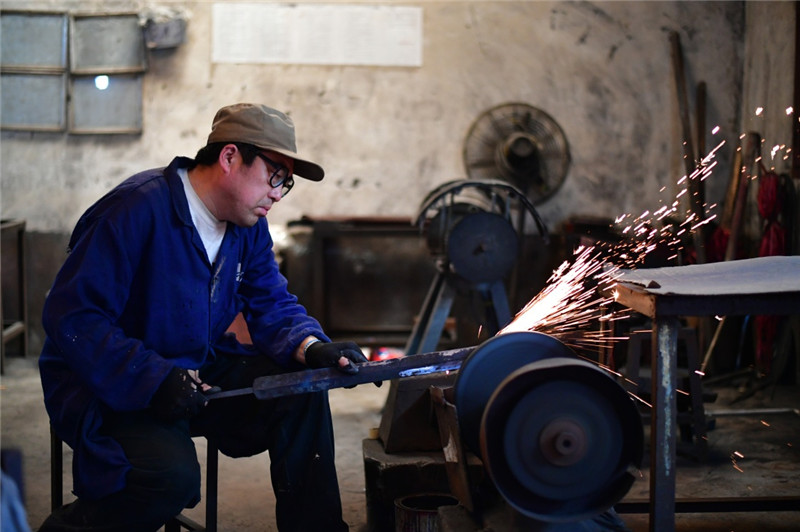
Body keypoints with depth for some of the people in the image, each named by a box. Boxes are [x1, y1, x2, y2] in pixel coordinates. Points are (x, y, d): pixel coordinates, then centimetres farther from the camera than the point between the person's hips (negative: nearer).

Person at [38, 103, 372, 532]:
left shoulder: (249, 225, 4)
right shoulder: (138, 208, -22)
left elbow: (271, 304, 7)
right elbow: (70, 317, -24)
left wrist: (311, 348, -17)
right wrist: (155, 378, -32)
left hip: (198, 371, 8)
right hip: (108, 385, -7)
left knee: (302, 392, -10)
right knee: (173, 475, -32)